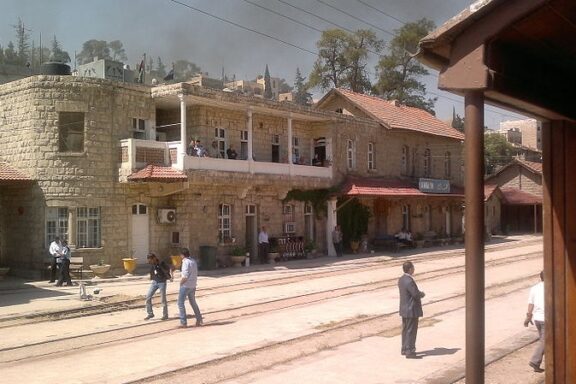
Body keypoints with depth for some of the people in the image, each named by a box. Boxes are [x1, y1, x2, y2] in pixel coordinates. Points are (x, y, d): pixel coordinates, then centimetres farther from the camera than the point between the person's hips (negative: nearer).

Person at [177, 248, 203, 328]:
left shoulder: (186, 262, -15)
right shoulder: (193, 261, 9)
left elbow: (185, 276, -22)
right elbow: (196, 274, 12)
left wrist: (181, 282, -8)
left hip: (185, 285, -8)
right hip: (193, 286, 8)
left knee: (181, 303, 0)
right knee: (193, 303, 20)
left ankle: (183, 323, -2)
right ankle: (199, 320, 23)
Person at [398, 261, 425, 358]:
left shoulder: (401, 279, 6)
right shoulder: (409, 281, -25)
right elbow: (416, 295, -22)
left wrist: (419, 293, 8)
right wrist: (422, 294, -1)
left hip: (404, 309, 10)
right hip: (411, 310, -10)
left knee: (405, 330, 18)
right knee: (411, 331, -1)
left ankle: (404, 349, 28)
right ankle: (409, 352, 3)